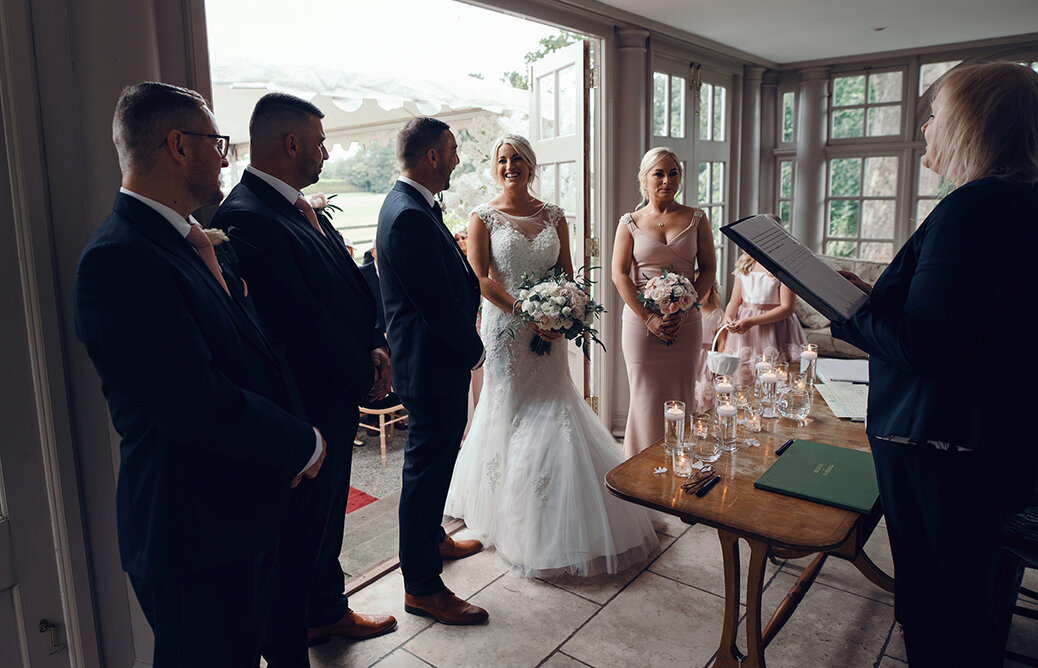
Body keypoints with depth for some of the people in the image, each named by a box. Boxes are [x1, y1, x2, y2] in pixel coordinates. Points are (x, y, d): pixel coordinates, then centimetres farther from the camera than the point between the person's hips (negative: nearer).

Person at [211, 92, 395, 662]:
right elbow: (302, 325, -25)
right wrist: (366, 373, -12)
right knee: (299, 527, 7)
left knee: (327, 513, 24)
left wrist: (376, 345, -5)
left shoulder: (304, 209, 9)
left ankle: (328, 609, 45)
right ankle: (286, 648, 29)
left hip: (337, 399, 10)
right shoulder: (247, 219, -23)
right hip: (304, 406, -9)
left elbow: (351, 285, 10)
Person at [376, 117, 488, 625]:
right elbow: (439, 304, -23)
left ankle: (431, 539, 46)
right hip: (433, 364, -11)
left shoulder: (411, 205, 11)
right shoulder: (411, 216, -24)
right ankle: (421, 586, 17)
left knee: (434, 461, 25)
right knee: (427, 467, 1)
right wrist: (474, 350, -11)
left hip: (433, 359, 11)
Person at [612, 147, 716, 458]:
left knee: (681, 397, 6)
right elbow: (619, 275, -3)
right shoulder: (630, 222, 4)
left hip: (686, 323, 2)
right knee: (645, 398, 2)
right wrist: (649, 318, -12)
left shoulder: (696, 219, 8)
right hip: (641, 320, -1)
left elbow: (708, 270, 4)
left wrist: (683, 311, -10)